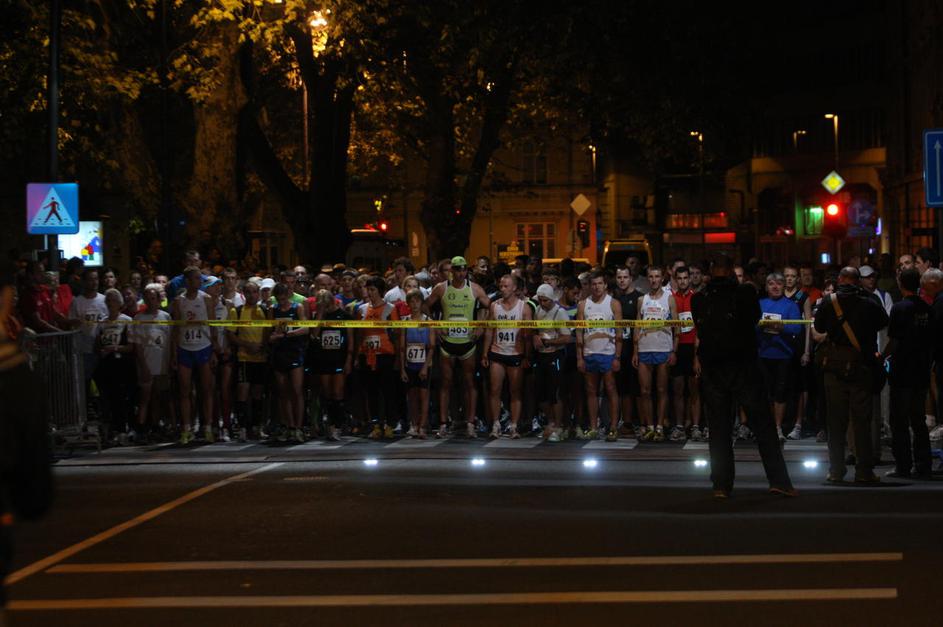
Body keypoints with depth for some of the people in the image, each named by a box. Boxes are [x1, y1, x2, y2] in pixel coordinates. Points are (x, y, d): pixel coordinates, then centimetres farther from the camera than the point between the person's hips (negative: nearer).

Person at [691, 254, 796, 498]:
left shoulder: (699, 299, 1)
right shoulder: (745, 292, -4)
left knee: (719, 428, 6)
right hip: (744, 366, -2)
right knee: (762, 424, 3)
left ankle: (722, 484, 4)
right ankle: (778, 480, 0)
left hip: (712, 369, 2)